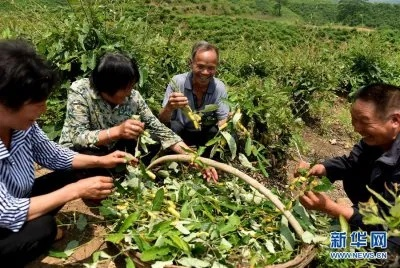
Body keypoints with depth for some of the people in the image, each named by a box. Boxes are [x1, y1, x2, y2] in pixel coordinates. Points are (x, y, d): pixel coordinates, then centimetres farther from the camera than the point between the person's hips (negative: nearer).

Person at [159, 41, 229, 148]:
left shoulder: (219, 88, -13)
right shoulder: (177, 82, -19)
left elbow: (223, 120, -7)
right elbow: (162, 121, -20)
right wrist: (169, 108, -43)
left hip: (206, 135, 3)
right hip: (178, 133, -2)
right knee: (173, 126, -33)